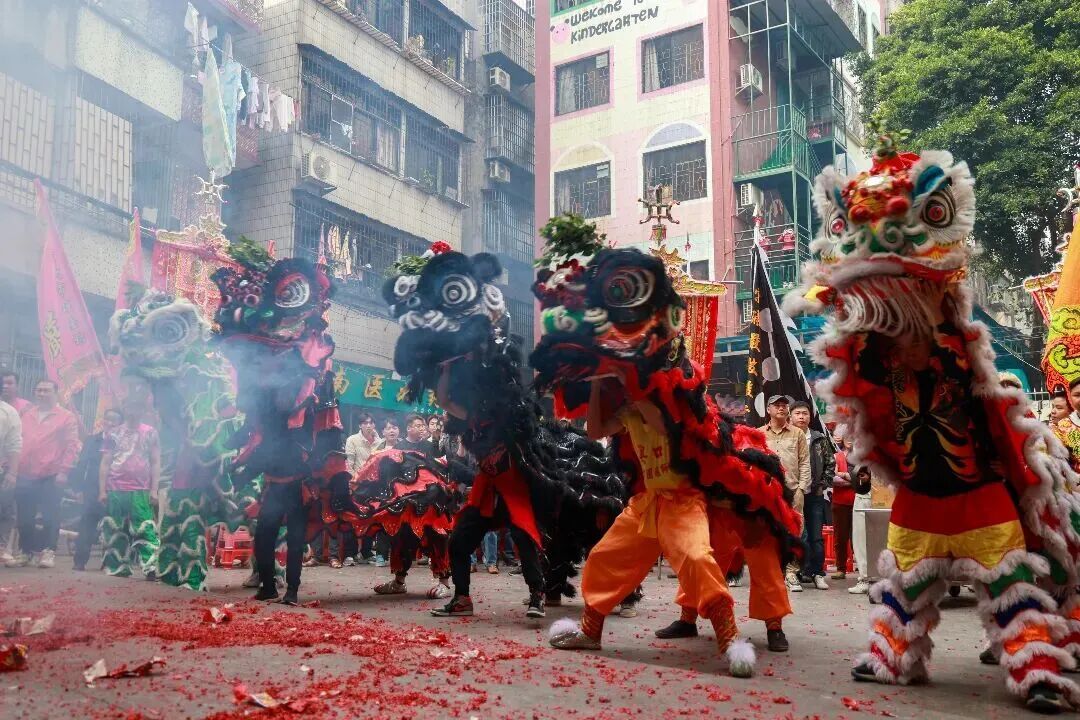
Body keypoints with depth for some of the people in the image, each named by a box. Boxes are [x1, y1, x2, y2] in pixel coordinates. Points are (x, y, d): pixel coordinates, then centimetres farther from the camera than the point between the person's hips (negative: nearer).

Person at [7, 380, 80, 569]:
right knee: (24, 517, 7)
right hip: (25, 475, 4)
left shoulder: (66, 416, 2)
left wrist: (63, 470, -11)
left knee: (50, 516, -2)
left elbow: (71, 445, -4)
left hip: (51, 476, -4)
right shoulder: (26, 415, 16)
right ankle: (25, 551, 17)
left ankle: (48, 552, 5)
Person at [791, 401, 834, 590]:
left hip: (815, 495, 2)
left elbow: (830, 463, 13)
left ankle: (817, 573, 12)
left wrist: (823, 484, 3)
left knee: (817, 537, 4)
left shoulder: (820, 439, 8)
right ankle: (808, 571, 12)